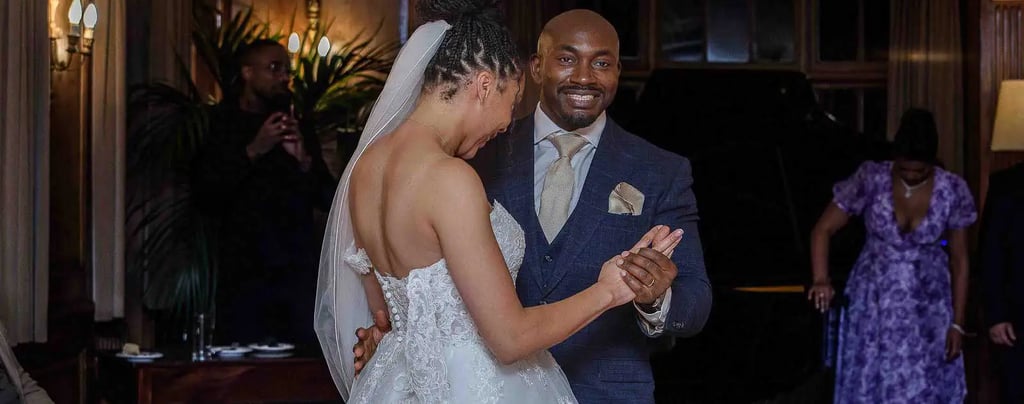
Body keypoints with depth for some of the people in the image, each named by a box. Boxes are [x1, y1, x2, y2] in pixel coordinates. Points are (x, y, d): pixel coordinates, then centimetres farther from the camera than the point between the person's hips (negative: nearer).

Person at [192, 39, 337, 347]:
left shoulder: (298, 132, 15)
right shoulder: (221, 128, 7)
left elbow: (329, 200, 8)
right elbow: (205, 197, -6)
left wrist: (304, 162, -9)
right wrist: (253, 151, -13)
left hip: (298, 273, 2)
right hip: (243, 274, -2)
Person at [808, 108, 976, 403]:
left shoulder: (953, 191, -9)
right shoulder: (871, 179, -12)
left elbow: (959, 260, 0)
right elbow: (822, 230, -7)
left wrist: (957, 323, -2)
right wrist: (821, 280, -23)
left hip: (927, 309, 1)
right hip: (873, 302, 0)